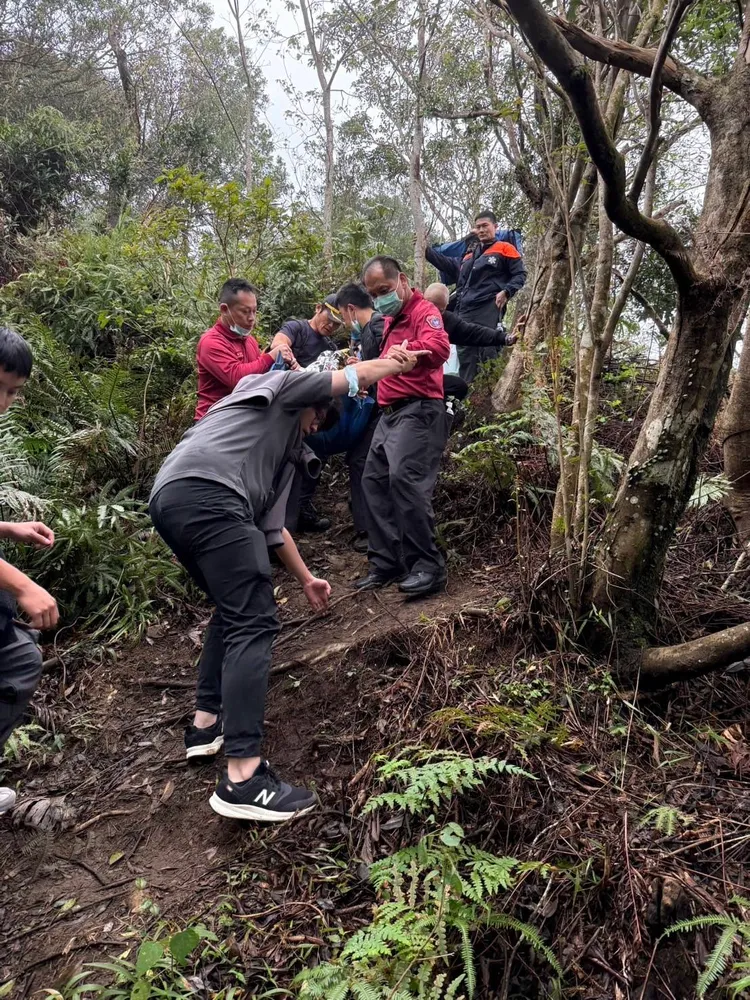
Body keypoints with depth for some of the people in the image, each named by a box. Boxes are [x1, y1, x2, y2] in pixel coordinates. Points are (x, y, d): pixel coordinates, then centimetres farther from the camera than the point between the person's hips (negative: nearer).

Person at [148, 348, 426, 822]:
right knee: (254, 622, -13)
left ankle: (207, 723, 30)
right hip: (204, 494, -10)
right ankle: (244, 778, -17)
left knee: (235, 608, 26)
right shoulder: (277, 387, 19)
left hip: (171, 500, 10)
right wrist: (398, 362, 33)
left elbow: (271, 525, 39)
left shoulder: (287, 453, 37)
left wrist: (306, 579, 45)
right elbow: (357, 376, 15)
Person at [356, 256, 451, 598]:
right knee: (374, 480, 7)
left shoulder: (423, 310, -6)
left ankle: (428, 567, -17)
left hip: (418, 410, -10)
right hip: (390, 412, 10)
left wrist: (405, 351, -45)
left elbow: (439, 347, -27)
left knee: (405, 479, -23)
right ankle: (386, 563, 13)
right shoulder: (391, 319, 24)